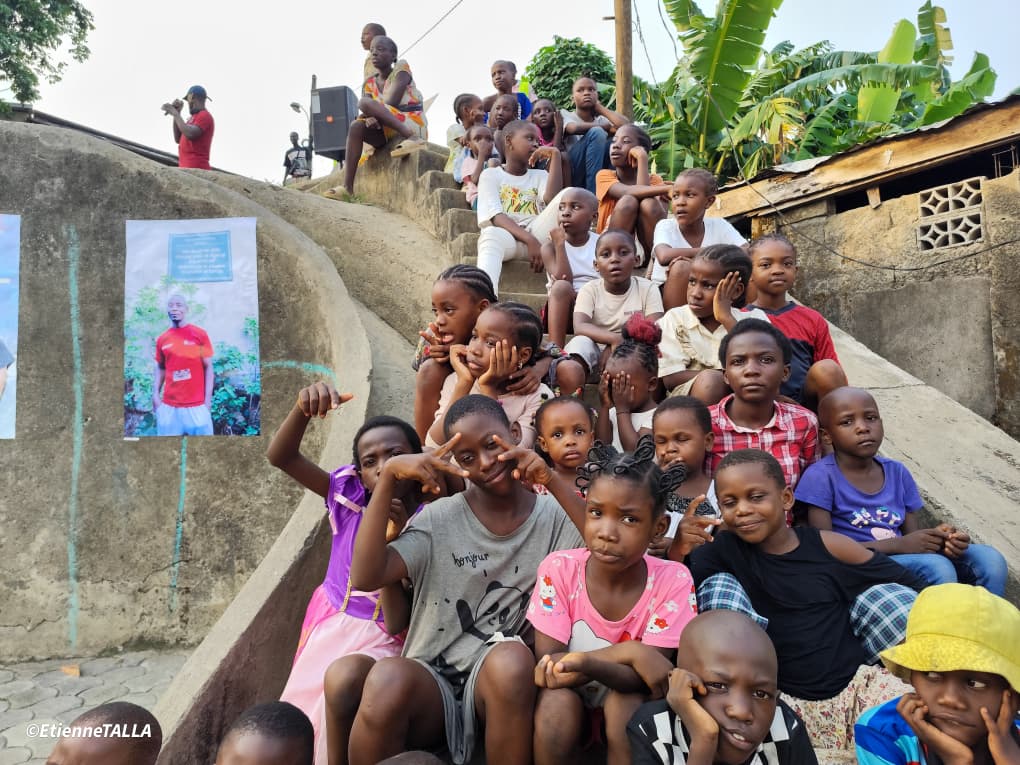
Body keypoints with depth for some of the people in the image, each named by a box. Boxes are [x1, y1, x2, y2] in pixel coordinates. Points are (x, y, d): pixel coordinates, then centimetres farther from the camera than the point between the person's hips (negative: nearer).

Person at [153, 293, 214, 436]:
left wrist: (208, 398, -6)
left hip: (197, 404, -3)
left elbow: (208, 367, 0)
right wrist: (155, 394, 4)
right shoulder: (162, 339, 9)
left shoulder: (200, 334, 0)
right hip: (168, 405, 3)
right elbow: (160, 368, 16)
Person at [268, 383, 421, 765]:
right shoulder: (351, 496, -7)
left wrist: (390, 541, -30)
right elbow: (280, 457, -13)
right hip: (329, 626, 4)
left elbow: (397, 624, -19)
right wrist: (304, 407, -32)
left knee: (343, 677, -32)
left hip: (380, 639, -4)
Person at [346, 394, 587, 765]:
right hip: (431, 684, 0)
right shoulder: (440, 519, 0)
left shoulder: (554, 516, 2)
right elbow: (366, 577, -12)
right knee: (388, 679, -34)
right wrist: (388, 477, -17)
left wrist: (554, 482, -21)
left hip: (506, 686, 1)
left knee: (510, 659, -34)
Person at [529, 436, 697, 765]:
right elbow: (547, 659, -18)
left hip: (627, 693, 0)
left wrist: (588, 663, -45)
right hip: (566, 693, 0)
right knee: (555, 703, -31)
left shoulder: (672, 581, -21)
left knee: (625, 705, -32)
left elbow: (645, 676, -24)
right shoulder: (558, 569, -20)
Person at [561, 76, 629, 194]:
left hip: (601, 174, 4)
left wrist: (600, 108, 5)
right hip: (573, 174, -4)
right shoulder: (565, 114, 4)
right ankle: (592, 194, -25)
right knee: (596, 132, -23)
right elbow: (574, 128, -21)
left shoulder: (602, 119, 15)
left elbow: (627, 126, -6)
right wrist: (605, 127, -7)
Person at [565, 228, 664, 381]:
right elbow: (580, 327, -21)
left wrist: (614, 348, -25)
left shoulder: (647, 289, -3)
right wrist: (615, 338, -37)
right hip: (596, 352, 0)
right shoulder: (590, 290, -4)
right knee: (581, 342, -32)